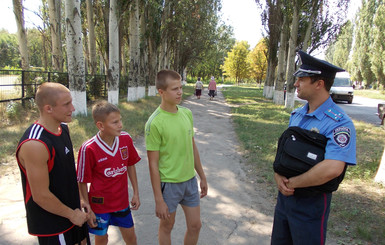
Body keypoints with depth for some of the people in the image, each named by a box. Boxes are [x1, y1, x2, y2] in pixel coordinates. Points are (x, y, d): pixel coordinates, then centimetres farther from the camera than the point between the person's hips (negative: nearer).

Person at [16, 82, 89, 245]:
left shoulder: (62, 128, -1)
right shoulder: (35, 145, -29)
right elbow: (41, 196, -25)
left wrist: (77, 200, 10)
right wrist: (72, 214, -12)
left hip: (71, 210, 8)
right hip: (51, 225, -8)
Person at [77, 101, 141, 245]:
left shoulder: (125, 139, -11)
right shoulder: (88, 149, -23)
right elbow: (82, 182, -13)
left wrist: (136, 193, 5)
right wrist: (88, 210, -8)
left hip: (122, 200, 3)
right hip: (100, 204, -3)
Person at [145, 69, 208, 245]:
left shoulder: (187, 113, 0)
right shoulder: (154, 123, -19)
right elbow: (153, 164, -16)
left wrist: (202, 176, 14)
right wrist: (158, 200, -13)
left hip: (190, 180, 6)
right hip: (168, 183, -5)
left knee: (195, 225, 17)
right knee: (167, 227, 17)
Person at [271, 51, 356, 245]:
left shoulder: (339, 123, -21)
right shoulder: (296, 115, 4)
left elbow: (332, 169, -34)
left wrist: (292, 183, -22)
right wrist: (278, 177, -11)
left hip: (311, 202, -7)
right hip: (284, 195, 7)